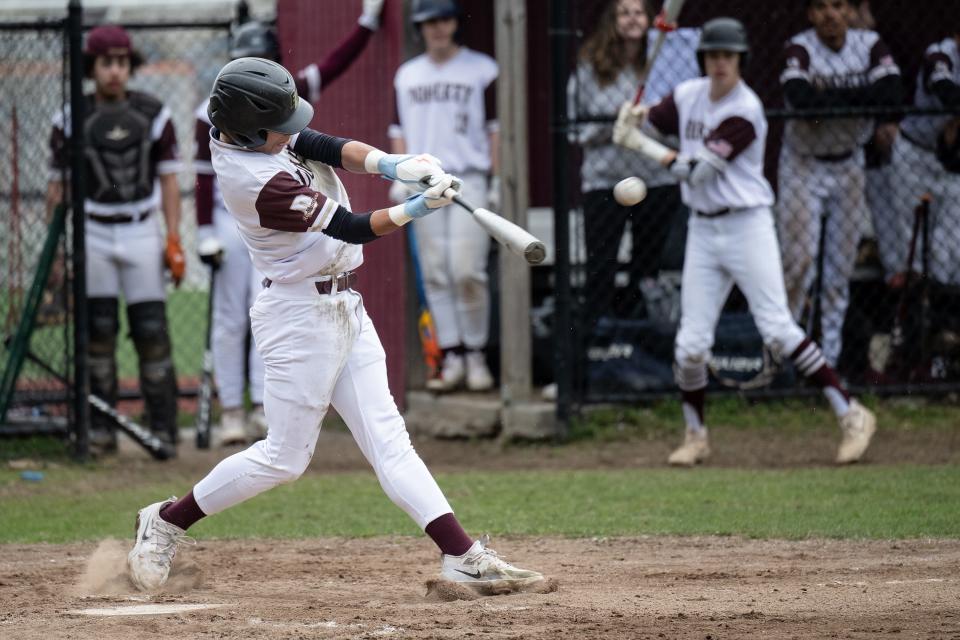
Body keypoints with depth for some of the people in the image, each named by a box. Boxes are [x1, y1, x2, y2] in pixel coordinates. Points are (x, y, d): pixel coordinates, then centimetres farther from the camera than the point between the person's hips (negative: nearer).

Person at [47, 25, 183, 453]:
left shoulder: (153, 114, 3)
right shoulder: (72, 119, 1)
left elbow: (169, 181, 5)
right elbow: (57, 186, 6)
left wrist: (174, 242, -3)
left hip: (142, 233, 0)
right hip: (92, 236, 0)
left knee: (152, 331, -4)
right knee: (97, 332, -1)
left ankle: (163, 429, 2)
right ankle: (100, 432, 5)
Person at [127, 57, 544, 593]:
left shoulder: (244, 131, 0)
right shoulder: (262, 183, -26)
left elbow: (331, 148, -3)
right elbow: (355, 229, -21)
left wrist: (389, 164, -19)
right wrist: (419, 208, -24)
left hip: (344, 308, 9)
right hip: (302, 313, -9)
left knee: (387, 438, 2)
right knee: (285, 457, 0)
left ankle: (462, 555, -4)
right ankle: (166, 523, 17)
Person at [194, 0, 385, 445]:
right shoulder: (214, 112, -2)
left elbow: (336, 63, 6)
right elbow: (204, 176, -2)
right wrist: (206, 235, -6)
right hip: (230, 220, -1)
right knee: (230, 320, 1)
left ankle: (264, 408, -8)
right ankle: (231, 411, 6)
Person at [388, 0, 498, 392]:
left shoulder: (481, 70, 4)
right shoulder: (407, 76, 16)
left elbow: (495, 127, 3)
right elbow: (399, 130, 18)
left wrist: (497, 182, -4)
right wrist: (399, 177, 5)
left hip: (469, 178, -4)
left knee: (467, 270, -14)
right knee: (435, 273, 1)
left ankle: (476, 355, -3)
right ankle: (452, 358, 4)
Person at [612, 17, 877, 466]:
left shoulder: (745, 111, -15)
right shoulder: (689, 95, 6)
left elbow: (696, 170, -20)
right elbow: (642, 129, 16)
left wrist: (643, 145, -18)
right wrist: (632, 118, -7)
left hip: (747, 225, -6)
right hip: (703, 230, 6)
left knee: (777, 330, -13)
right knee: (691, 343, 1)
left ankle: (851, 415, -8)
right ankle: (695, 436, 18)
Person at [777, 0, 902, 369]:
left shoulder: (869, 45, -5)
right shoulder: (800, 49, -14)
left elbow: (892, 94, -20)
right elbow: (802, 99, -32)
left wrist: (835, 95, -23)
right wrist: (859, 97, -22)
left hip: (848, 165, 3)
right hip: (803, 166, -3)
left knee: (841, 265, 5)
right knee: (800, 259, -11)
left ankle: (830, 358, 13)